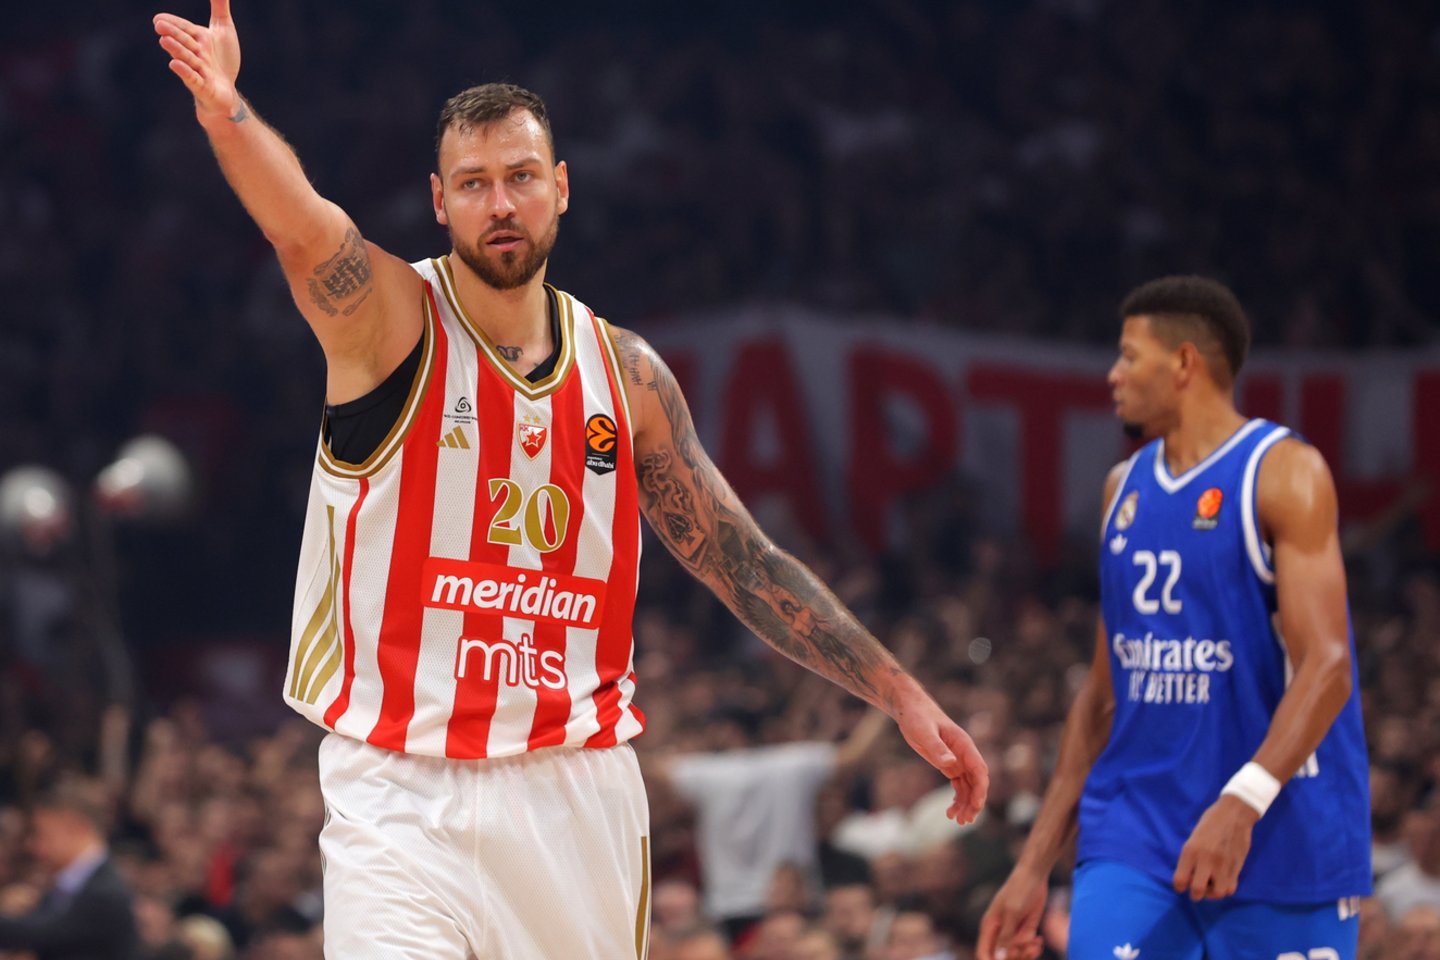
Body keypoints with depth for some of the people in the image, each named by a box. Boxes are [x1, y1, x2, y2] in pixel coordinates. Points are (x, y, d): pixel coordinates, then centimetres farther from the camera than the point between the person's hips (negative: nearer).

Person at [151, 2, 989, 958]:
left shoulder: (626, 374, 7)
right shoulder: (387, 317, -5)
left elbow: (744, 562, 12)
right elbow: (302, 225, -28)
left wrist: (902, 696, 7)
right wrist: (228, 117, -50)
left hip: (576, 791, 4)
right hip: (403, 795, -4)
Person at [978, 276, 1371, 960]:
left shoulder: (1284, 474, -7)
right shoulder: (1125, 488, 14)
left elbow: (1326, 667, -18)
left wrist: (1244, 802, -33)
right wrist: (1035, 865, 15)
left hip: (1278, 847, -5)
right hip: (1133, 844, 5)